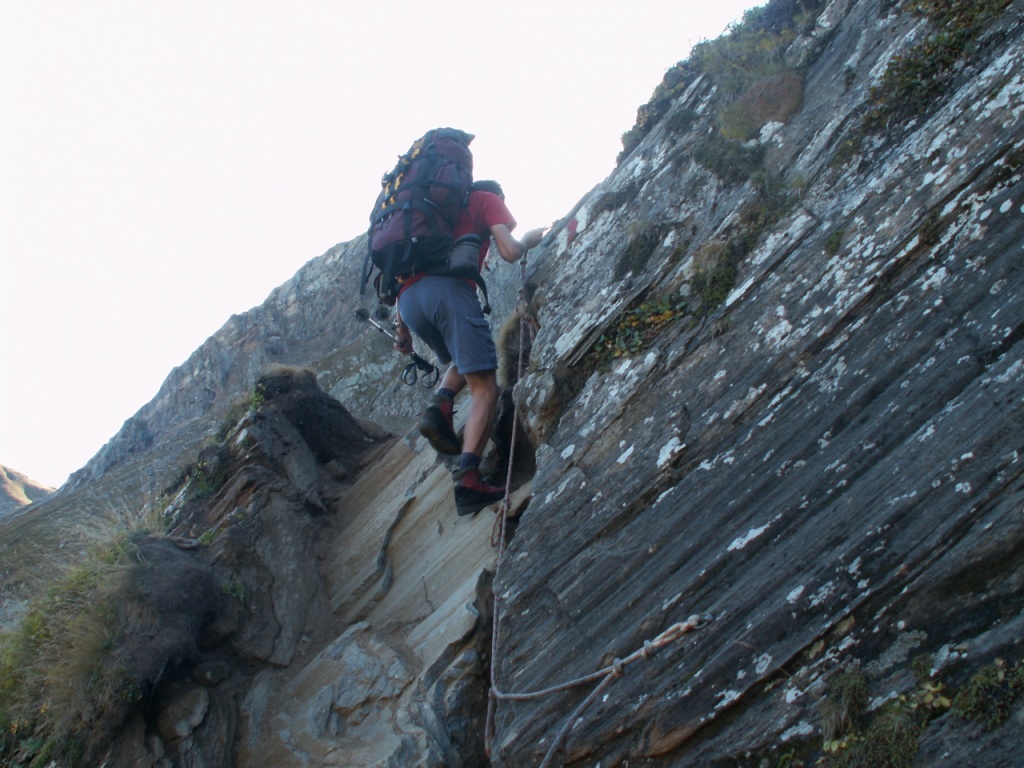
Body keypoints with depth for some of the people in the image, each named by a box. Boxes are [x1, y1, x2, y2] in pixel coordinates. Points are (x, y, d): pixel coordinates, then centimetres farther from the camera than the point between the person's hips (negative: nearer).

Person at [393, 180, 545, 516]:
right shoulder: (488, 199, 21)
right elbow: (510, 252, 6)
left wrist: (402, 326, 31)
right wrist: (530, 239, 29)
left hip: (408, 298, 6)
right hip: (449, 289, -6)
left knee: (462, 362, 31)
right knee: (484, 389, -5)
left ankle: (439, 406, 0)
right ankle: (468, 481, -23)